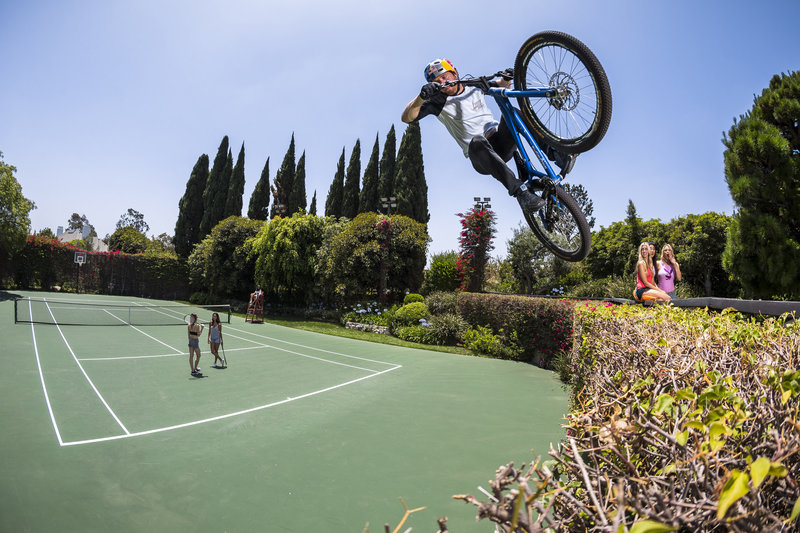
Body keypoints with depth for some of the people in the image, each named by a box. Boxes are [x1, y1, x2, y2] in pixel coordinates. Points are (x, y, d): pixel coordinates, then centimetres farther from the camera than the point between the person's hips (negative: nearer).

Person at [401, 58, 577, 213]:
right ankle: (520, 191, -48)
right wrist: (422, 96, -27)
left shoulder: (475, 87, 16)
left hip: (501, 142, 4)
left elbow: (502, 86, 33)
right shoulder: (439, 102, 4)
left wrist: (506, 78, 10)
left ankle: (553, 151, -33)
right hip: (481, 157, -4)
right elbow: (406, 118, -11)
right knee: (477, 142, -38)